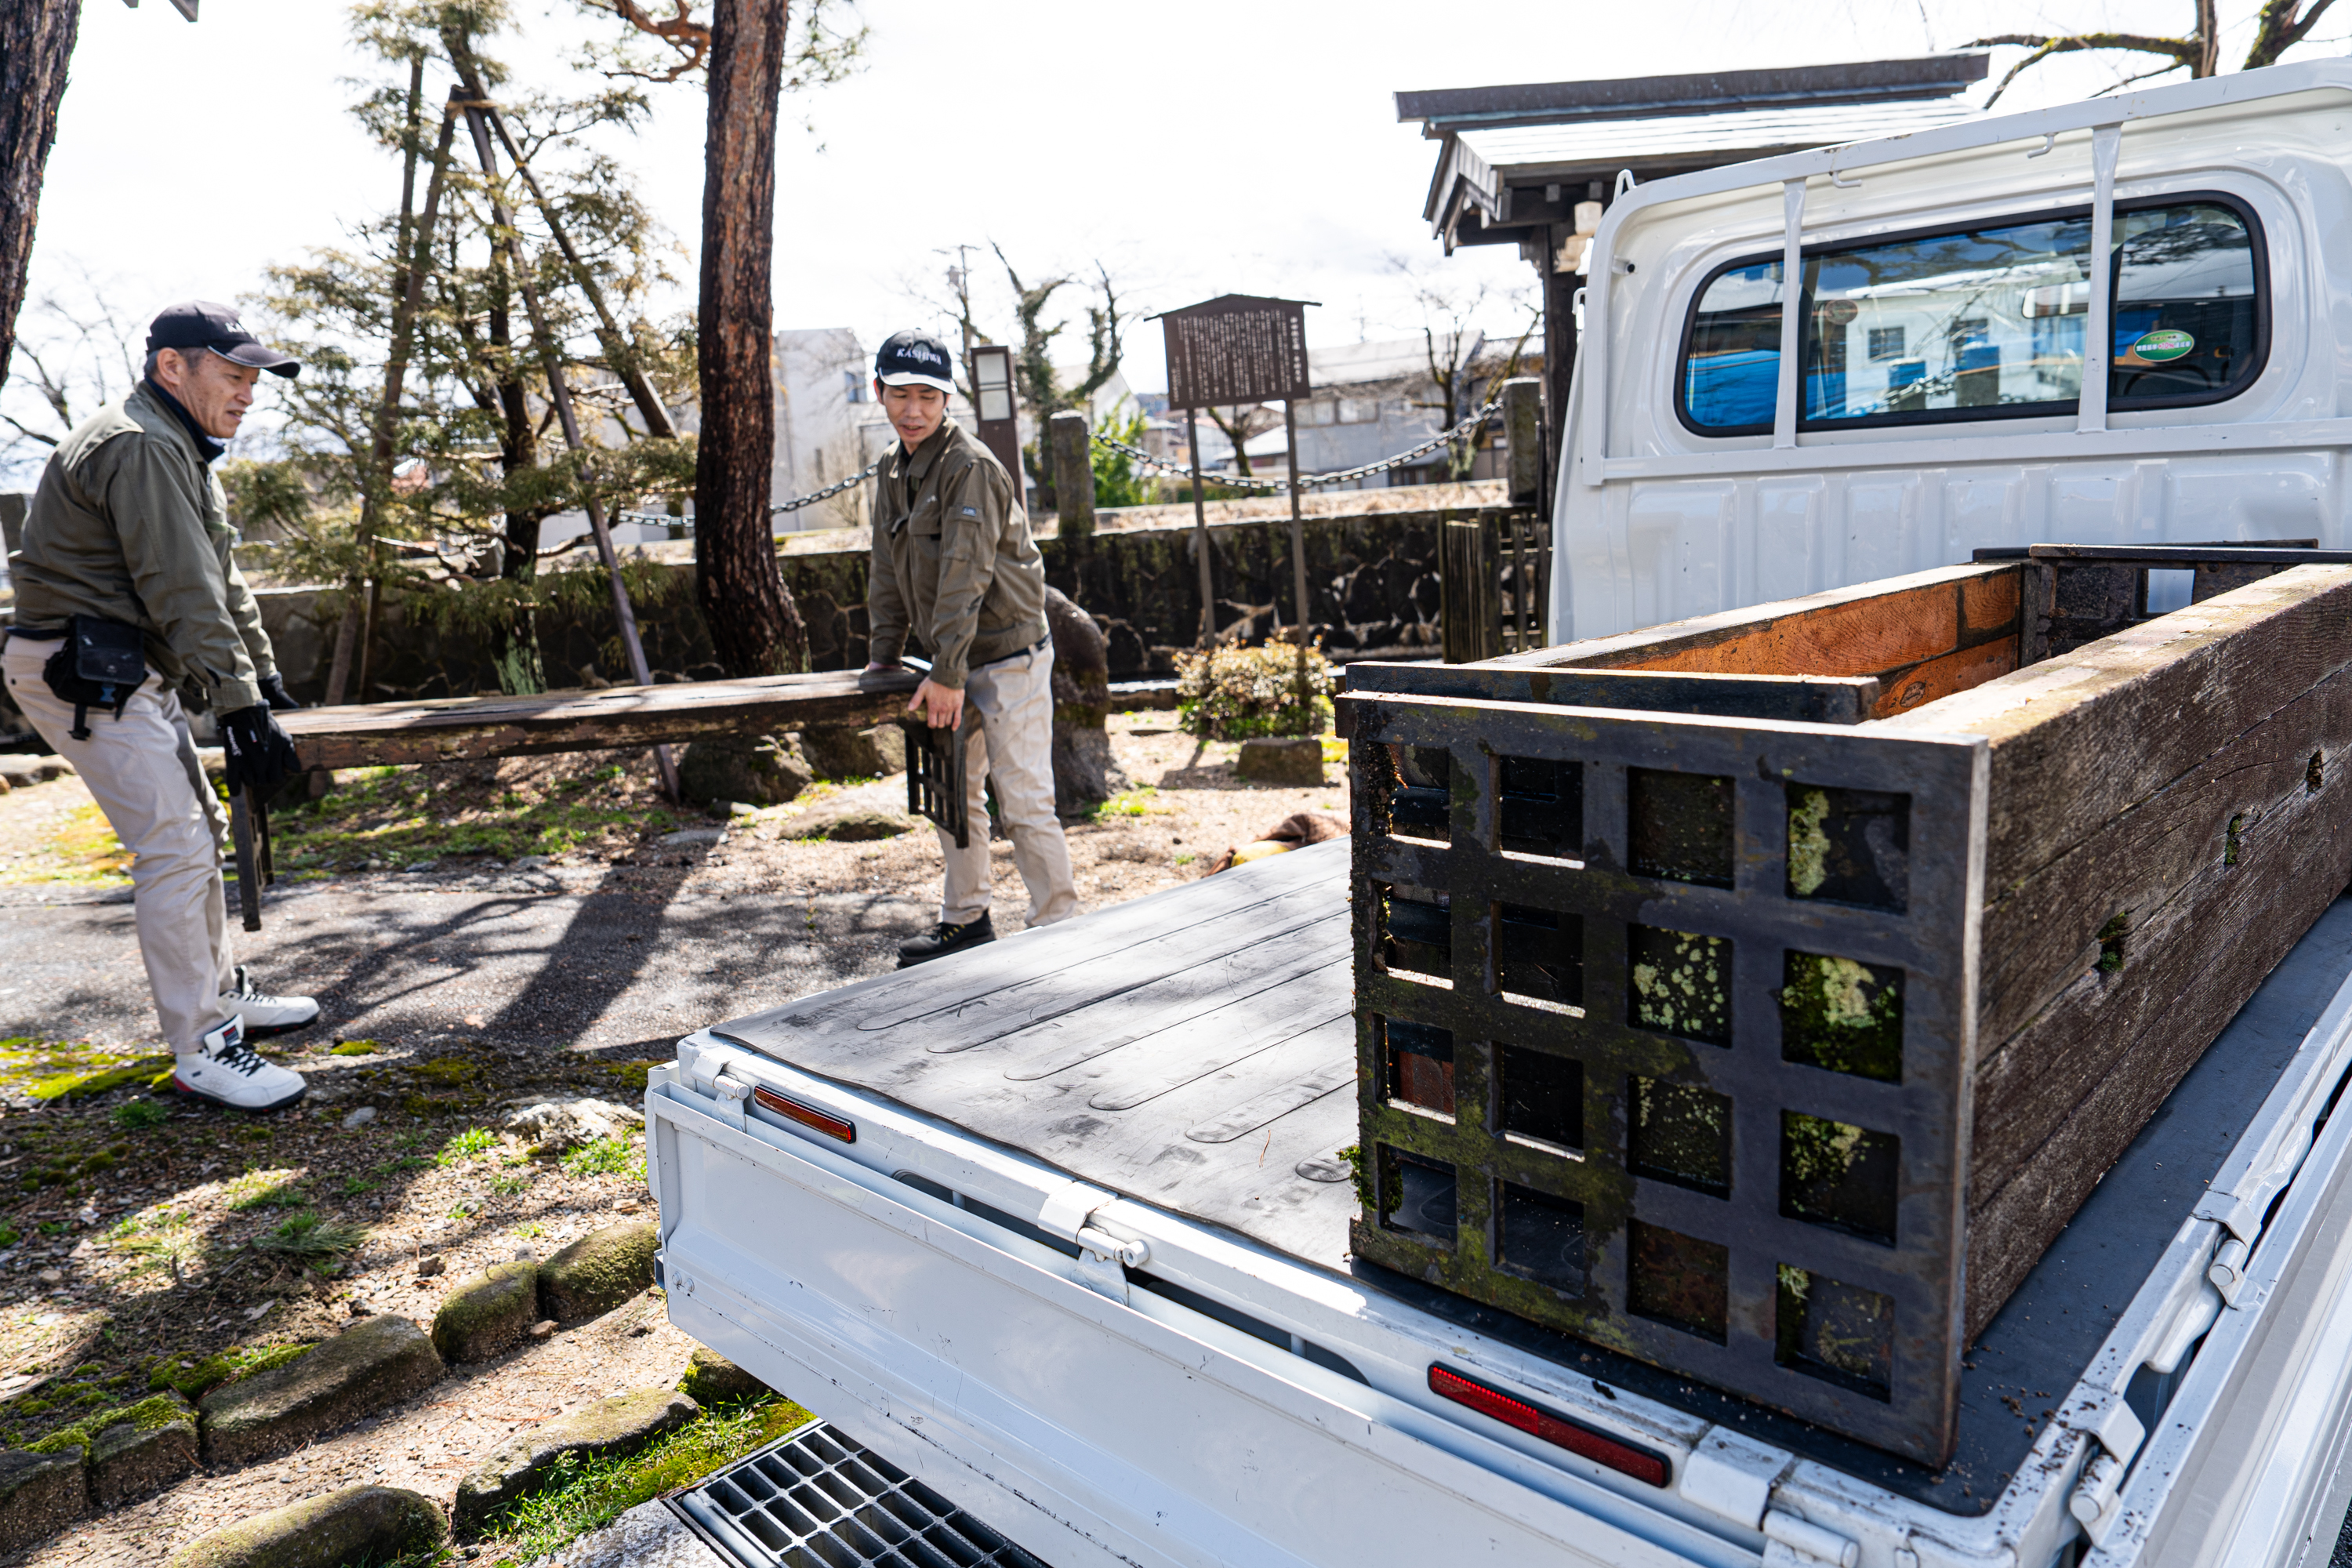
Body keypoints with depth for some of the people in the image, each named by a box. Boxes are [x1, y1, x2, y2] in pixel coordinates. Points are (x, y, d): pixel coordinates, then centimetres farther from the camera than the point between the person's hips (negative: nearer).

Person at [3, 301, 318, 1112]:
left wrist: (263, 676, 20)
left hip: (131, 672, 11)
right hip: (84, 674, -11)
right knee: (175, 846, -13)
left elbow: (221, 580, 21)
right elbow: (184, 592, -24)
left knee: (197, 830, 17)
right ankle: (202, 1048, -8)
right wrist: (239, 706, -26)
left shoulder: (180, 449, 18)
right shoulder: (140, 447, -17)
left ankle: (222, 993, 30)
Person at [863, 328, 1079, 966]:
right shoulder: (896, 472, 10)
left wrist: (947, 673, -26)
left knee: (1023, 800, -9)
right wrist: (883, 659, 11)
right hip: (957, 660, 9)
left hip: (1009, 657, -9)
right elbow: (888, 572, 15)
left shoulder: (970, 467, -19)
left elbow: (964, 577, -24)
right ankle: (964, 920, 31)